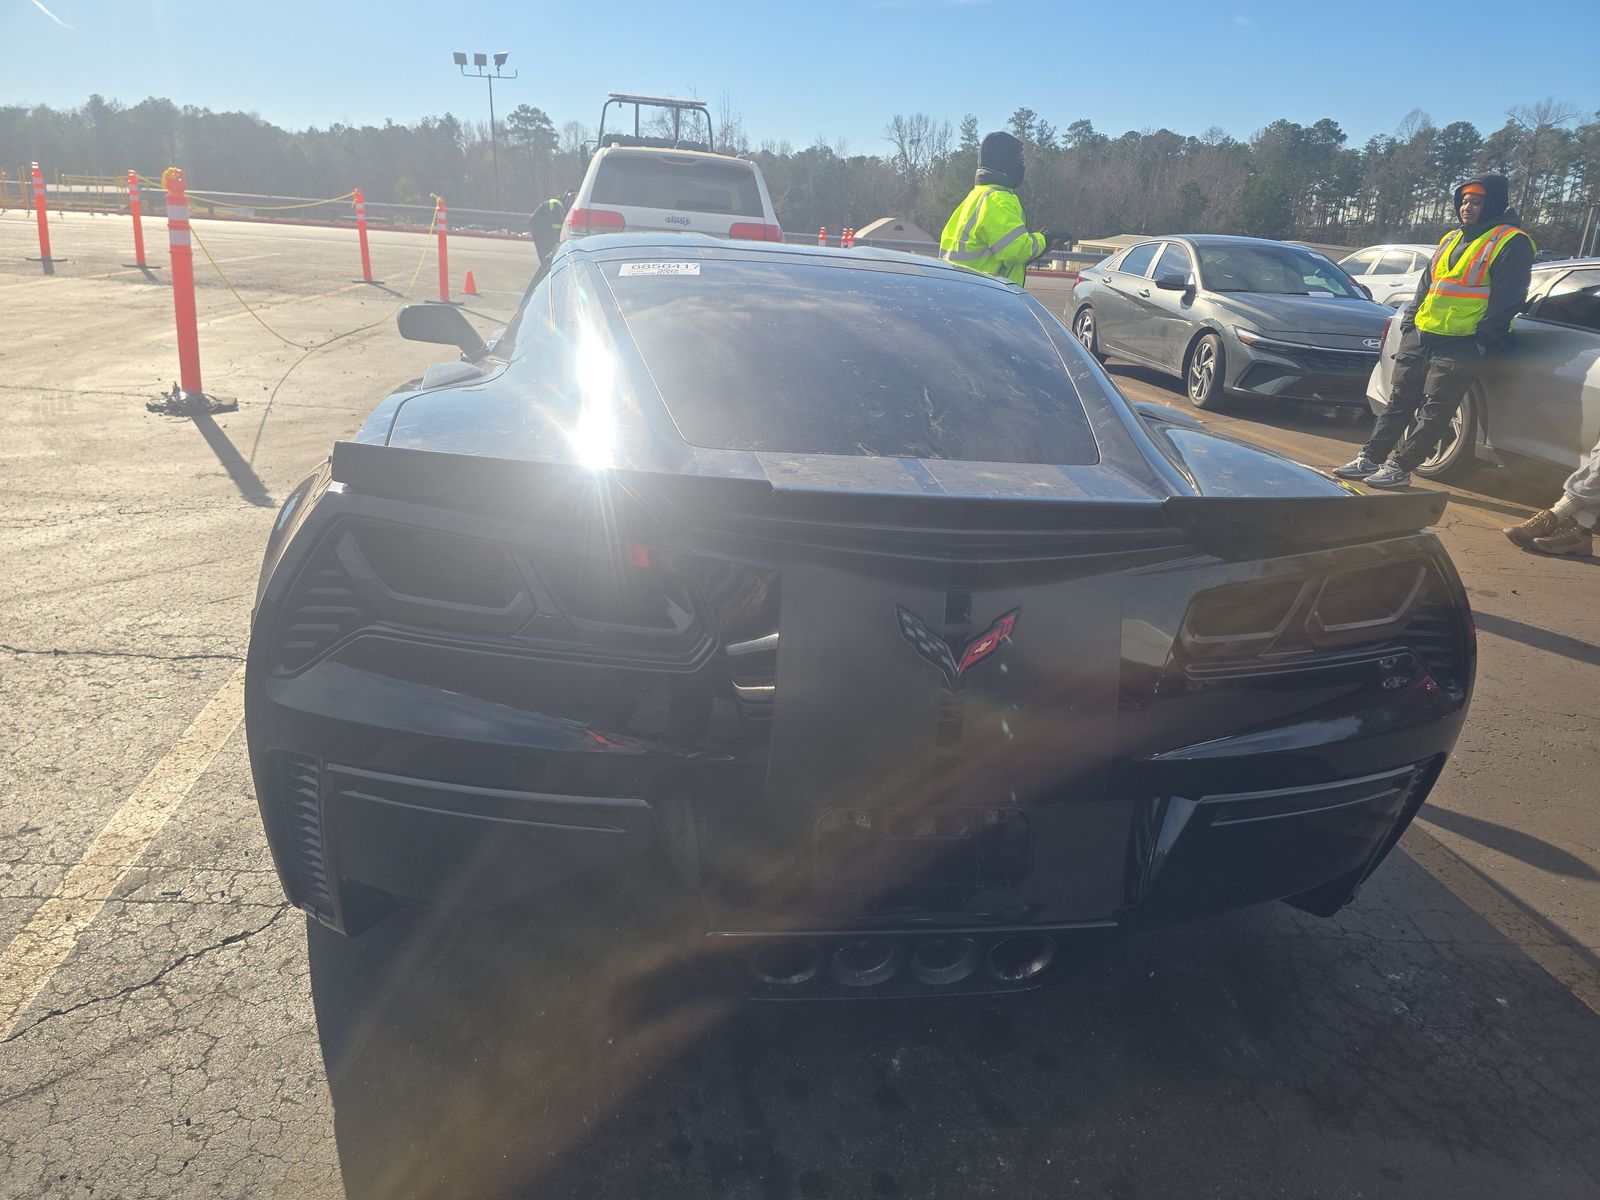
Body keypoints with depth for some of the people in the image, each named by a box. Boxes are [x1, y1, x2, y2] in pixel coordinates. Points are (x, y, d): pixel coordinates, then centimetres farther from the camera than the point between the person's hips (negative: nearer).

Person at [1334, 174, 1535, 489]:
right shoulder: (1451, 239, 18)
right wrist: (1408, 322, 15)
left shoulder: (1511, 242, -6)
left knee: (1433, 413, -6)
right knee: (1399, 401, 8)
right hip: (1420, 336, 7)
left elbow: (1506, 301, -11)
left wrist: (1481, 341, -16)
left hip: (1460, 345, -7)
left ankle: (1400, 467, -5)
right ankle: (1370, 458, 11)